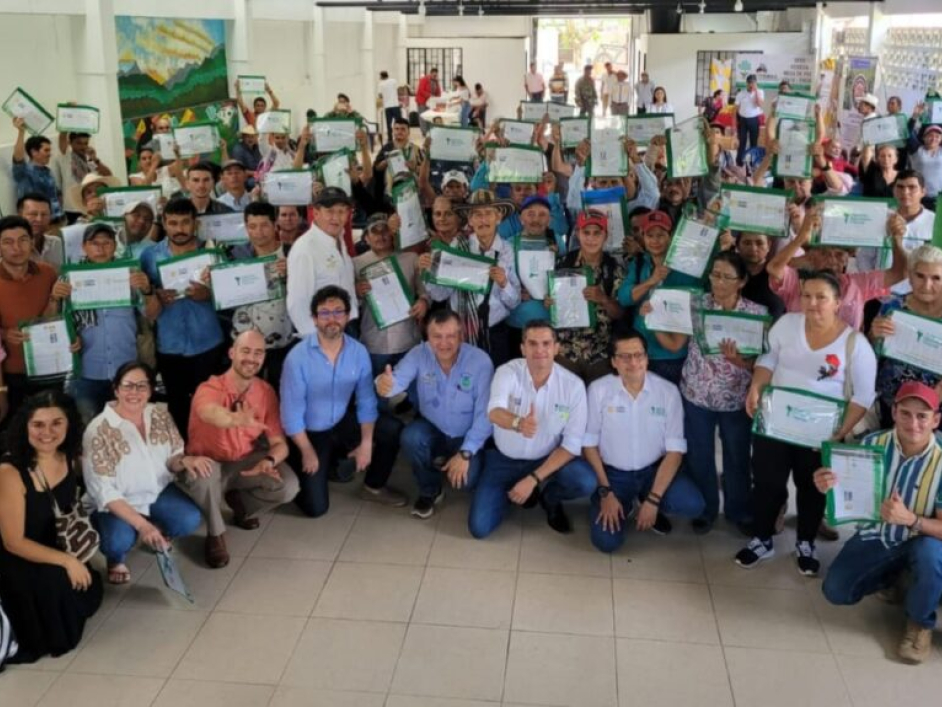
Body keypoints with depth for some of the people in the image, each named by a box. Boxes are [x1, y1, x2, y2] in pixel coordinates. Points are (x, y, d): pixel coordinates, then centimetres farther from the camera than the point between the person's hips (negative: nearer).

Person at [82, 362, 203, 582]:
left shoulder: (161, 415, -7)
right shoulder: (98, 431, -22)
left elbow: (171, 459, 1)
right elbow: (104, 491, -22)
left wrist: (183, 461, -26)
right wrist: (141, 524, -32)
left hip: (158, 491, 5)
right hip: (117, 502, -4)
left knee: (190, 520, -20)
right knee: (119, 541, -32)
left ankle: (158, 533, 16)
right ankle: (116, 559, 7)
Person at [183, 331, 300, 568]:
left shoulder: (266, 392, -8)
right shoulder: (210, 389, -23)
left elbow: (279, 442, -8)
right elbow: (211, 413, -50)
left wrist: (269, 460, -33)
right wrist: (238, 419, -75)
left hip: (246, 462, 4)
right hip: (210, 463, -3)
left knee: (288, 486, -21)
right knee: (201, 475, -38)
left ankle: (241, 504, 13)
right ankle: (215, 534, -8)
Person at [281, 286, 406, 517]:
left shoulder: (359, 352, -12)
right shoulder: (298, 357, -23)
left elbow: (366, 400, -7)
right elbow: (291, 411, -18)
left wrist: (366, 444, -12)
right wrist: (307, 452, -15)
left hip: (344, 422, 4)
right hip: (311, 432, -4)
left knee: (394, 430, -17)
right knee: (316, 508, -8)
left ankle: (373, 487, 7)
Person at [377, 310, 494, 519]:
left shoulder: (480, 361, -21)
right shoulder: (419, 354, -15)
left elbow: (484, 413, -19)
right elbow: (399, 379, -34)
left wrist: (466, 453, -24)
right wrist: (385, 384, -59)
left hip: (466, 436, -1)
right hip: (432, 429, 2)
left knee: (466, 480, -26)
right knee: (410, 437, -31)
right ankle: (429, 491, -1)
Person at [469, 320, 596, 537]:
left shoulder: (573, 385, -16)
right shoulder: (507, 372, -19)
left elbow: (572, 444, -14)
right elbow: (494, 411, -39)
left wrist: (533, 479, -21)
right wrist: (518, 423, -63)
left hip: (547, 460, 0)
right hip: (503, 459, 0)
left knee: (586, 483, -29)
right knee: (479, 527, -10)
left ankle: (549, 497, 7)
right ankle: (514, 491, 20)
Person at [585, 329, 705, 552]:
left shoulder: (668, 391, -11)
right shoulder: (598, 390, -12)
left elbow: (675, 450, -10)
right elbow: (589, 444, -5)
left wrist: (653, 500, -17)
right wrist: (605, 493, -12)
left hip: (654, 469, 1)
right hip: (613, 473, -1)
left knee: (693, 506, -24)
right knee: (606, 541, -18)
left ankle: (649, 505, 11)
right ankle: (626, 506, 18)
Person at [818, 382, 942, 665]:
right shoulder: (872, 444, -15)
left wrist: (910, 519, -42)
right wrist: (827, 487, -30)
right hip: (877, 535, 3)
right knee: (835, 591, -8)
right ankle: (891, 577, 24)